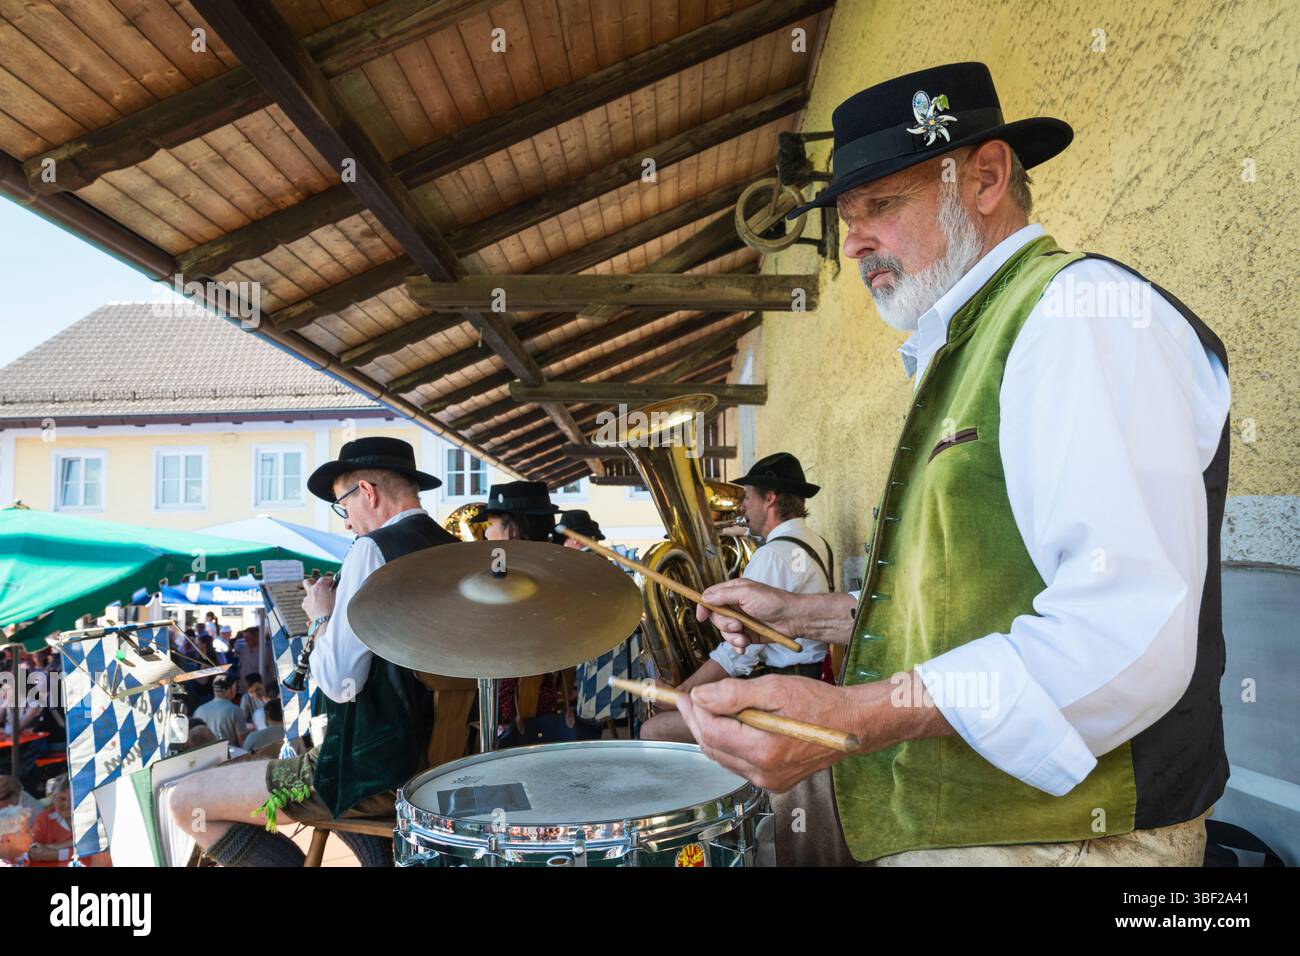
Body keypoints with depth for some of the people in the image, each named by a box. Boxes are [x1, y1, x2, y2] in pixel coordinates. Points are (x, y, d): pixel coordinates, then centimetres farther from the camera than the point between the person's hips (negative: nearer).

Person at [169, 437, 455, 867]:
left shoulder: (374, 548, -16)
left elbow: (340, 681, -20)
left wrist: (321, 617, -3)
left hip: (379, 766, -9)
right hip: (444, 757, 9)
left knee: (187, 801, 4)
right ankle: (389, 856, 23)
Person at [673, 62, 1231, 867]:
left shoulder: (1082, 309, -14)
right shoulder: (966, 347, 16)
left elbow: (1125, 637, -26)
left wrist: (850, 717, -31)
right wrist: (806, 616, 16)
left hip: (1044, 832, -9)